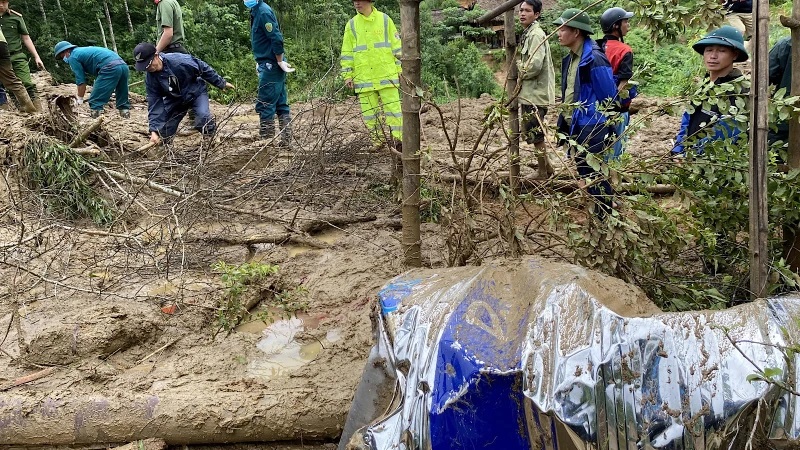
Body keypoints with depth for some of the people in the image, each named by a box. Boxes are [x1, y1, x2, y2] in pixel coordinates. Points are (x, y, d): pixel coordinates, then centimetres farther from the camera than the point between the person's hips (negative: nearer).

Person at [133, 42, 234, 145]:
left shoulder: (179, 60, -32)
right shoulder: (150, 78, -19)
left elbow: (204, 69, -19)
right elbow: (154, 103, -15)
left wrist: (222, 83, -10)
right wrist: (154, 130, -24)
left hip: (196, 92, -3)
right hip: (174, 100, 4)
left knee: (203, 118, -31)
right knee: (163, 132, -4)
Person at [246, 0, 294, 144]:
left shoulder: (263, 12, -15)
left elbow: (277, 39, -20)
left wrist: (280, 62, -15)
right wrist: (260, 62, 17)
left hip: (270, 66, -9)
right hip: (268, 66, 9)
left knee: (265, 106, -5)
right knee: (281, 105, 10)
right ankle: (286, 140, 14)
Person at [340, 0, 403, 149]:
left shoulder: (385, 20, 4)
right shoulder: (351, 25, 8)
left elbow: (396, 46, 6)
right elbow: (346, 53, 9)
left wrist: (399, 69, 2)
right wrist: (347, 75, 3)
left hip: (386, 74, -2)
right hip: (363, 78, 2)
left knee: (392, 106, -6)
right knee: (369, 111, 3)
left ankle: (397, 139, -2)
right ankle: (378, 141, 11)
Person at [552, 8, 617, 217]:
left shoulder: (594, 59, -20)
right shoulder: (570, 58, 8)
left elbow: (609, 98, -17)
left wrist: (597, 128, -12)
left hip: (590, 129, -9)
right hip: (574, 127, 9)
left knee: (594, 175, 0)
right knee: (583, 172, 18)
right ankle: (594, 213, 33)